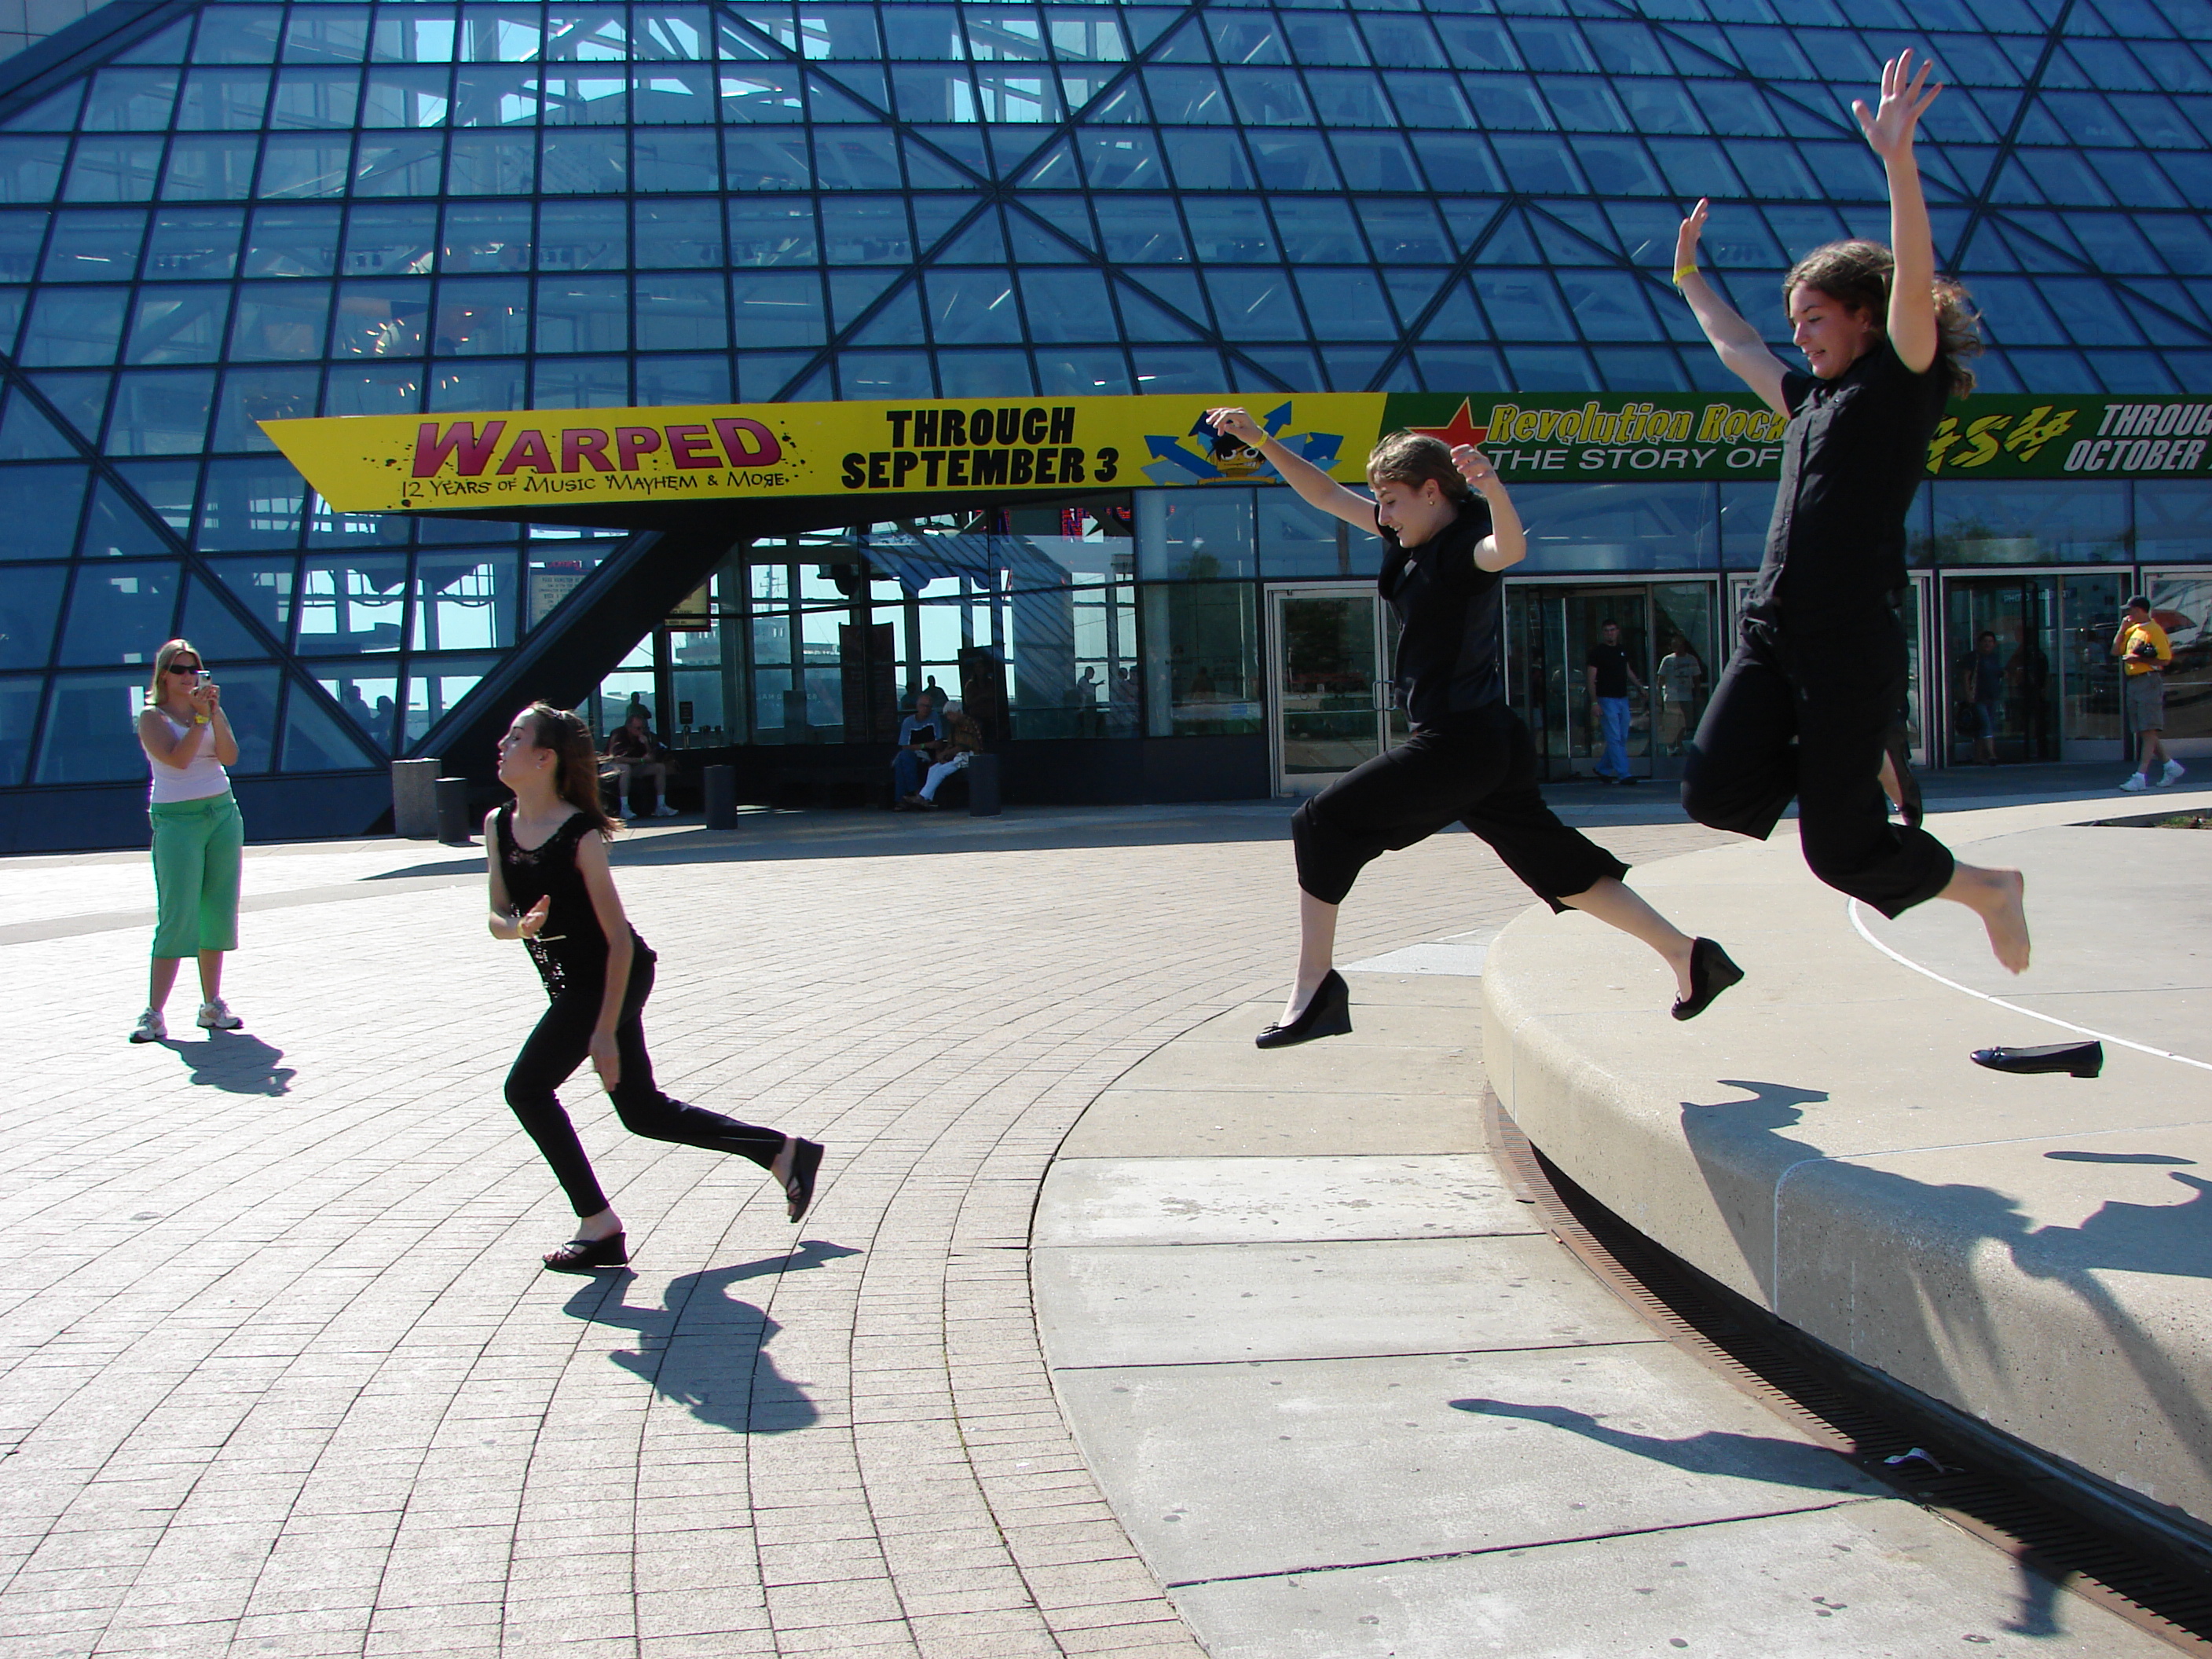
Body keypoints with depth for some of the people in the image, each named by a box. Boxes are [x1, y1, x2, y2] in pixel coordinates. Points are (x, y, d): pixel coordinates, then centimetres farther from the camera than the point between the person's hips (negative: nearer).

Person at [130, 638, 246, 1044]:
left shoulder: (210, 708, 11)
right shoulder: (152, 716, -1)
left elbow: (229, 756, -4)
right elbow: (178, 758, -17)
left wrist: (216, 712, -14)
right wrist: (201, 716, -18)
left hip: (224, 814, 5)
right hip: (177, 820, -5)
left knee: (218, 914, 5)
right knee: (177, 917, -11)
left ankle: (212, 1005, 13)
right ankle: (154, 1014, -9)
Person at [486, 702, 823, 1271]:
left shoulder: (580, 835, -20)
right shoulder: (498, 825, 1)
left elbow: (619, 937, -19)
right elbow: (498, 916, 4)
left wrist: (605, 1029, -20)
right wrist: (516, 926, -21)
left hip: (615, 978, -8)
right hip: (571, 984, 8)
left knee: (527, 1086, -12)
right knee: (643, 1112, 12)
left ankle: (599, 1225, 0)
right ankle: (785, 1152, 23)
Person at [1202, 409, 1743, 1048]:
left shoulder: (1465, 543, -13)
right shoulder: (1415, 538, 12)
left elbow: (1510, 549, -38)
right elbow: (1327, 494, 18)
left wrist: (1493, 488, -57)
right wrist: (1260, 441, 12)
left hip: (1458, 743, -10)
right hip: (1486, 742, 10)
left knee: (1322, 824, -7)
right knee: (1556, 863, 15)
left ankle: (1314, 989, -6)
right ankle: (1688, 956, 18)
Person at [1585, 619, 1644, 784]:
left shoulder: (1623, 650, 12)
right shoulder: (1597, 652, -7)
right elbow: (1590, 679, -10)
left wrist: (1640, 686, 12)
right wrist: (1594, 702, -17)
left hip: (1623, 698, 7)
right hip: (1607, 700, -7)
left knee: (1622, 738, 9)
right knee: (1614, 738, -7)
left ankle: (1603, 769, 23)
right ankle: (1623, 774, -7)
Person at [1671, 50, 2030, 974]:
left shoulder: (1904, 383, -1)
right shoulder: (1813, 399, 20)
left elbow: (1914, 282, -18)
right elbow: (1738, 349, 38)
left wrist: (1897, 161, -29)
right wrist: (1690, 280, 48)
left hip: (1853, 640, -7)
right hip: (1772, 635, 7)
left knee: (1841, 850, -4)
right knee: (1715, 792, -12)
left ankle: (1988, 891, 23)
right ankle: (1854, 764, 15)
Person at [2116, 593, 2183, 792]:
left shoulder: (2154, 630, -9)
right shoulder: (2133, 630, 16)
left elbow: (2165, 659, -15)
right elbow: (2116, 651, 15)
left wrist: (2138, 658, -17)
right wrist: (2123, 629, 8)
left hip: (2149, 682, -9)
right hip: (2133, 683, 9)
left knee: (2148, 731, -9)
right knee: (2143, 731, 11)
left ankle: (2141, 776, -14)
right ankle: (2171, 766, 23)